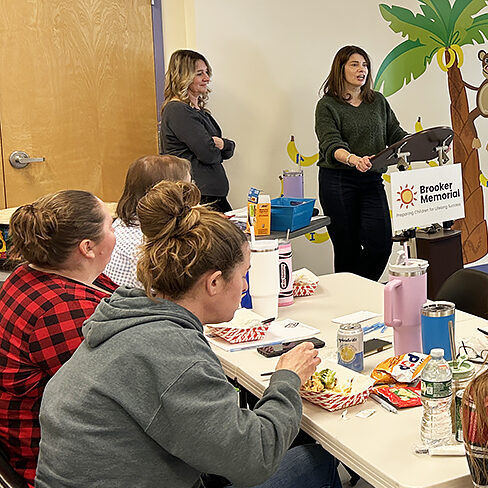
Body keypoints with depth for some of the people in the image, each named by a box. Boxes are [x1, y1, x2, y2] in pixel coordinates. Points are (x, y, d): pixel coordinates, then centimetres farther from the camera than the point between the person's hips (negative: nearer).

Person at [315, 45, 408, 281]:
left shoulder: (378, 101, 14)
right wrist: (353, 159, -36)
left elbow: (395, 134, 12)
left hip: (372, 180, 4)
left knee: (381, 244, -4)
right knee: (347, 248, 0)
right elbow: (331, 145, -15)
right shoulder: (327, 105, -1)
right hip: (338, 182, -4)